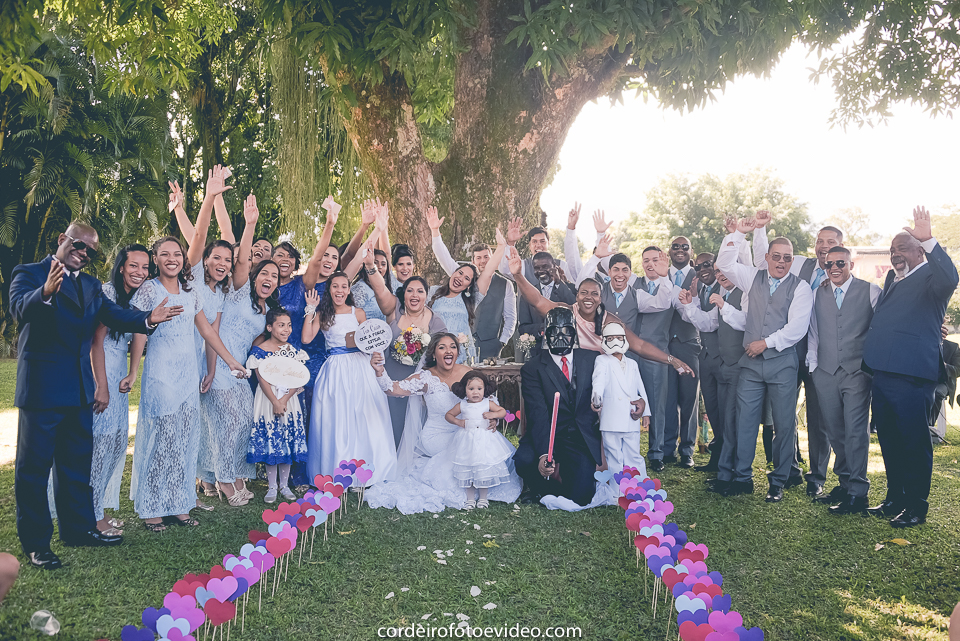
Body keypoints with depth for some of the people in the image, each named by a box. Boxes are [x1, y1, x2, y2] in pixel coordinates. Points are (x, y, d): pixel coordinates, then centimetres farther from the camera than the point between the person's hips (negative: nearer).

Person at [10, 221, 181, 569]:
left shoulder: (91, 285, 14)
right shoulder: (29, 273, -5)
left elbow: (114, 315, 2)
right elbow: (20, 309, -24)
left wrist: (148, 318, -17)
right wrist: (46, 293, -45)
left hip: (79, 390, 7)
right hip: (42, 387, -7)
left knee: (77, 462, 17)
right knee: (34, 466, 3)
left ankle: (79, 528, 31)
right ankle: (35, 543, 12)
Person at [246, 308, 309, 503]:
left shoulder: (292, 350, 3)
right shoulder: (259, 350, -6)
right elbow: (262, 379, -10)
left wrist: (284, 400, -14)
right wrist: (275, 402, -16)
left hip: (289, 400, 3)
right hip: (268, 400, -3)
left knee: (288, 442, 6)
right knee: (270, 443, 2)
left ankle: (284, 485, 18)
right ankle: (271, 487, 13)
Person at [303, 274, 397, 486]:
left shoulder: (358, 313, 8)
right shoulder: (322, 314, 8)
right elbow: (306, 338, -5)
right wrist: (311, 309, -2)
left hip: (359, 366, 0)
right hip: (335, 370, 0)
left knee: (362, 417, -3)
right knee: (335, 420, -2)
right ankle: (336, 473, 5)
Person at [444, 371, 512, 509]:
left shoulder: (488, 404, -1)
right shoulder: (462, 406, 0)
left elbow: (503, 411, 5)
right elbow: (448, 415, 10)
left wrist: (493, 414, -13)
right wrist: (458, 422, -6)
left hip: (485, 440, 0)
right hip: (467, 441, 0)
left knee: (485, 469, 2)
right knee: (467, 470, 3)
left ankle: (483, 497, 18)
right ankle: (470, 498, 16)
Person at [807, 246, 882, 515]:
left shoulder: (870, 291, 3)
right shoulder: (817, 294, 13)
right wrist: (812, 362, 9)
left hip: (857, 371, -3)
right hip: (825, 372, 4)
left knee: (856, 430, -8)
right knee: (835, 430, 7)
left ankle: (857, 492, -3)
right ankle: (845, 481, 19)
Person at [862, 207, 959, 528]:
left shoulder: (930, 278, -4)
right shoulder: (892, 280, 20)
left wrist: (928, 240, -39)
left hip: (911, 377, -8)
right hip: (882, 374, 8)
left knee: (914, 442, 0)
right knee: (889, 441, 16)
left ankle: (916, 507, 10)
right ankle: (895, 499, 27)